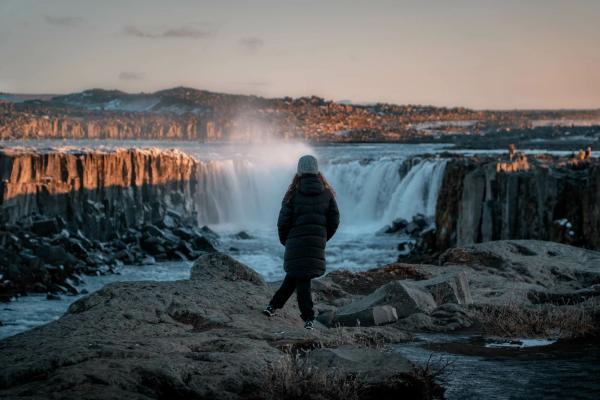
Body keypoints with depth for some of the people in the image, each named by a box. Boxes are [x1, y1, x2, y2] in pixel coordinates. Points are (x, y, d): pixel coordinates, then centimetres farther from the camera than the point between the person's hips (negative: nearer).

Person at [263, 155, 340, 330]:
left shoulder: (294, 193, -8)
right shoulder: (326, 193, 0)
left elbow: (284, 221, -7)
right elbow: (334, 220, 3)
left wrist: (284, 240, 10)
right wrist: (324, 238, 18)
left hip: (296, 242, -2)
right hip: (317, 243, 3)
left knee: (300, 278, 7)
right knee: (294, 276, 13)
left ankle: (308, 318, 5)